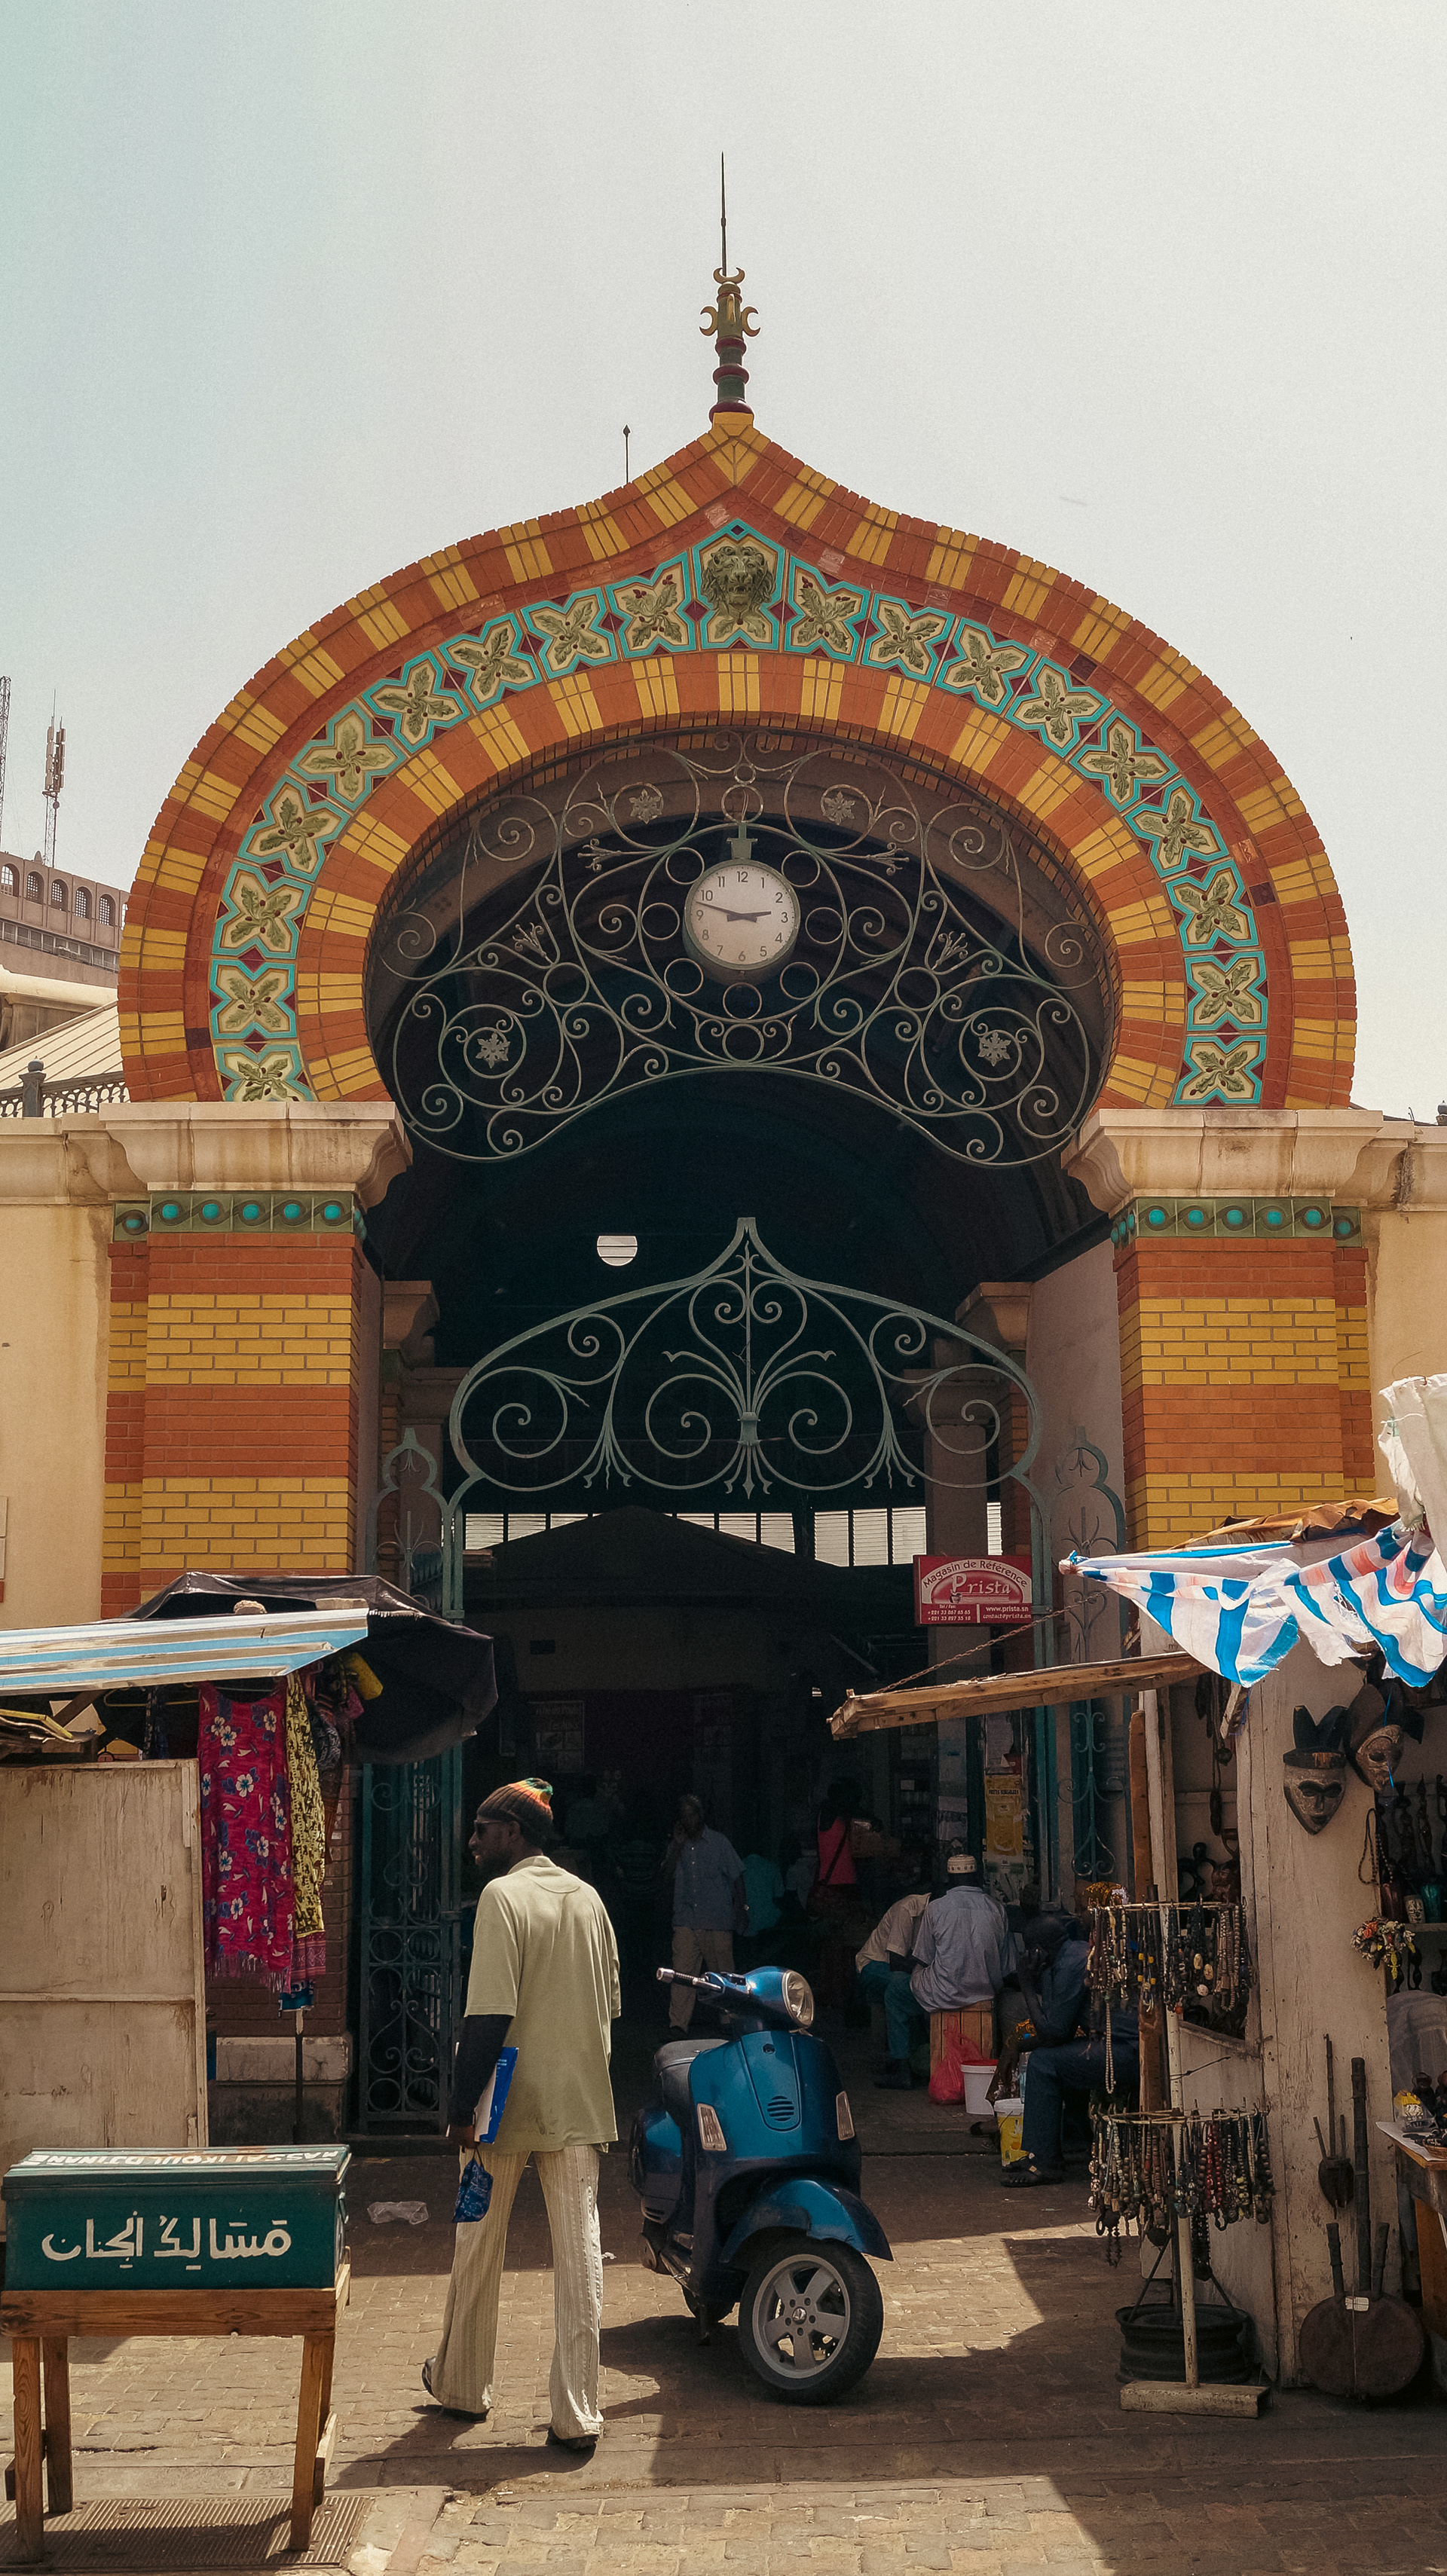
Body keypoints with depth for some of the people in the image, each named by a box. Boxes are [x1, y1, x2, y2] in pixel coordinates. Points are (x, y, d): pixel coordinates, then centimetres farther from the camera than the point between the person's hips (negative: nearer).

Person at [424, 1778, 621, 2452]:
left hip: (509, 2105, -4)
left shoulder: (503, 1897, -12)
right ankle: (577, 2413, 2)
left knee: (480, 2248, 13)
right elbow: (611, 2005, 13)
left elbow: (489, 2015, -18)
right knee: (579, 2251, 3)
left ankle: (462, 2383, 30)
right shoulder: (589, 1898, 8)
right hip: (579, 2105, 5)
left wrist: (464, 2110, -14)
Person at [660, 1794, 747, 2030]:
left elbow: (737, 1877, 8)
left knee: (723, 1975, 4)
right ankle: (677, 2025, -8)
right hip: (686, 1921, 2)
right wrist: (678, 1845, -6)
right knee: (682, 1973, -8)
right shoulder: (677, 1846, 12)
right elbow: (665, 1874, -1)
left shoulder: (719, 1842, 5)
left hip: (718, 1921, -1)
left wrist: (741, 1908, 1)